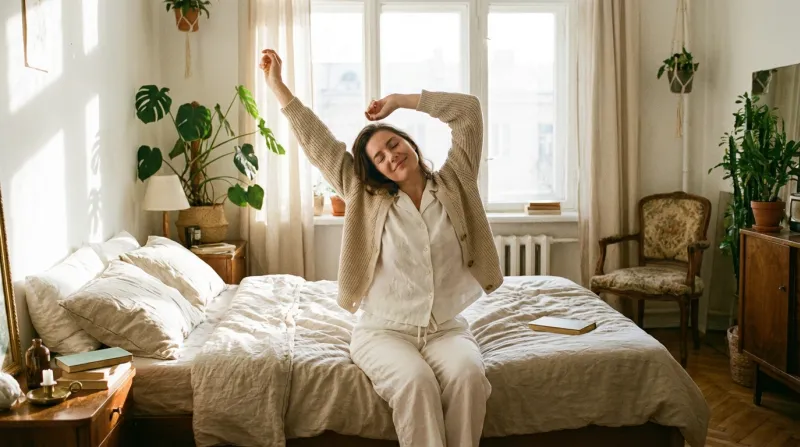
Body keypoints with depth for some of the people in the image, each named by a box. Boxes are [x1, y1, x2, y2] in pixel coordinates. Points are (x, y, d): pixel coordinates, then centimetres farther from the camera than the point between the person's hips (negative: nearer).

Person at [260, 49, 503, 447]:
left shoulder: (453, 184, 7)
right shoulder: (366, 198, 6)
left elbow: (468, 110, 3)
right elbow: (317, 143, 7)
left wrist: (399, 100, 4)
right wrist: (275, 84, 8)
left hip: (447, 328, 1)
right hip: (383, 330, -1)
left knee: (468, 375, -30)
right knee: (415, 381, -32)